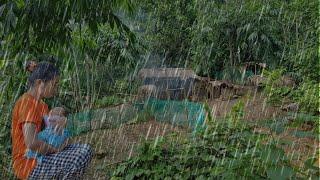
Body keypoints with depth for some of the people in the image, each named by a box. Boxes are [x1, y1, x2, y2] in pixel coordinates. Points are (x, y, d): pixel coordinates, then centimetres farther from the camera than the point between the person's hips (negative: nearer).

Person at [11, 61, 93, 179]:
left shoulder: (40, 104, 13)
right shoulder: (28, 103, -17)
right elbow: (31, 143, -28)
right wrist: (56, 149, -15)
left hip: (37, 158, 10)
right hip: (29, 166, -10)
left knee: (85, 149, 12)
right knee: (84, 154, -22)